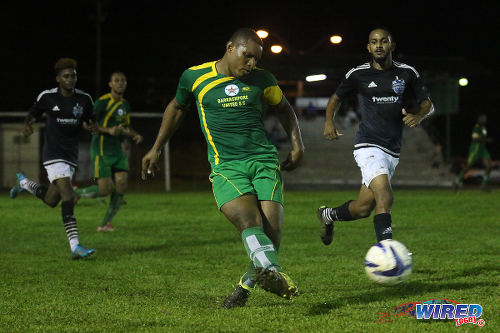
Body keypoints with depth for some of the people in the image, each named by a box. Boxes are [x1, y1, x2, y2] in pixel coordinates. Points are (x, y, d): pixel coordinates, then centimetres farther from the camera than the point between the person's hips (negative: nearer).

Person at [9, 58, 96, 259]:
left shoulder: (84, 99, 3)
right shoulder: (47, 97, -5)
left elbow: (88, 121, 15)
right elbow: (33, 114, 9)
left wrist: (90, 126, -9)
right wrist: (27, 125, -13)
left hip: (71, 156, 5)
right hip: (54, 155, -5)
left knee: (51, 201, 13)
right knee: (68, 198, -20)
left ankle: (23, 182, 43)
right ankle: (75, 247, -21)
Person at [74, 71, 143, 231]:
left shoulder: (125, 105, 14)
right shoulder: (103, 102, -10)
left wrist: (135, 135, 6)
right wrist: (109, 131, -23)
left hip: (117, 150, 7)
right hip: (101, 150, -7)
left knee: (121, 188, -7)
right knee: (105, 189, -14)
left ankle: (106, 223, 7)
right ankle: (75, 193, 14)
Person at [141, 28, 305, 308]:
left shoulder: (262, 80, 9)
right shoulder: (195, 77, 5)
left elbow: (283, 107, 27)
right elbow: (177, 108, 23)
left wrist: (297, 144, 16)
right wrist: (156, 149, 27)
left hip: (264, 160, 2)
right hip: (225, 166, -2)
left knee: (272, 229, -15)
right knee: (249, 221, -28)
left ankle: (248, 284, 8)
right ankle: (274, 274, -51)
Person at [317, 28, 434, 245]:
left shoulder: (407, 73, 5)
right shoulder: (358, 74, 0)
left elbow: (428, 104, 12)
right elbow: (336, 98, 15)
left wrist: (419, 116, -11)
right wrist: (329, 122, -3)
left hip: (392, 151, 4)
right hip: (368, 146, -4)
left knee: (363, 207, 9)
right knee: (385, 196, -25)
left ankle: (328, 215, 39)